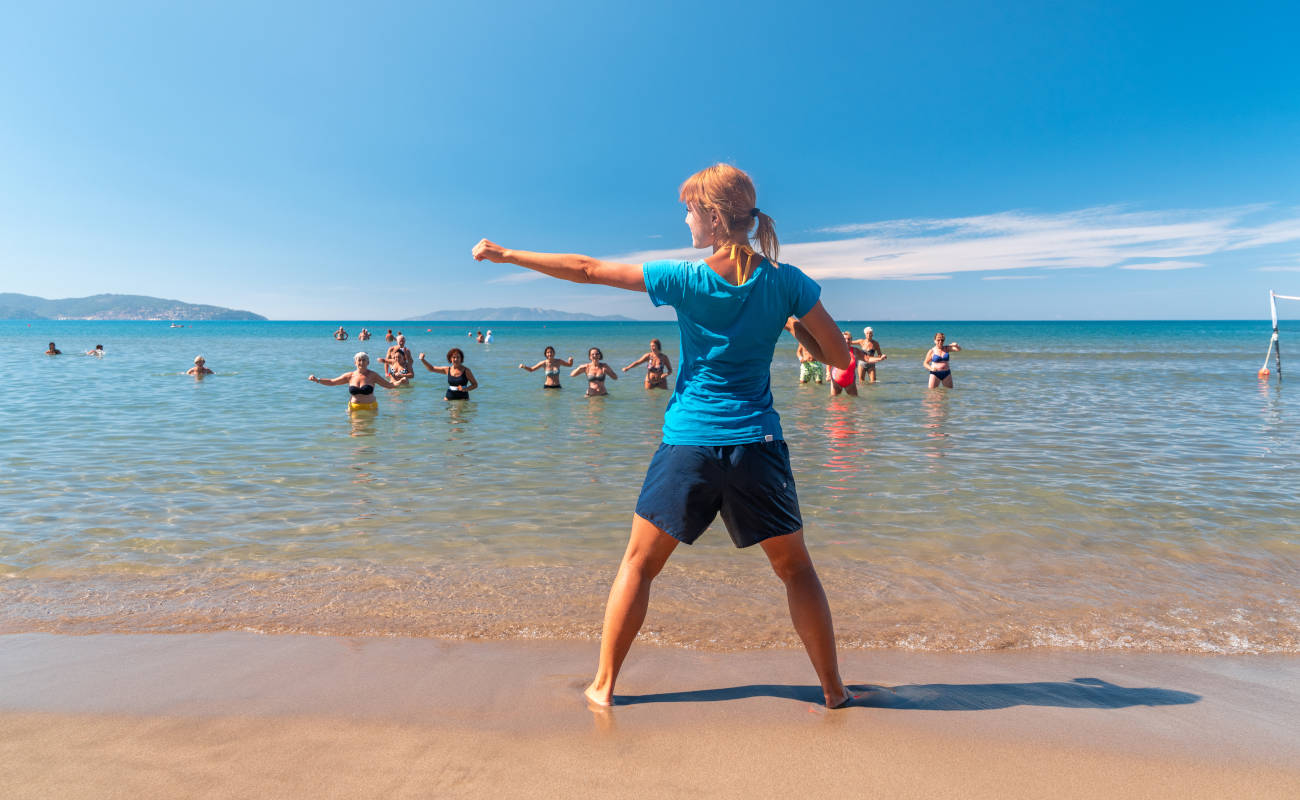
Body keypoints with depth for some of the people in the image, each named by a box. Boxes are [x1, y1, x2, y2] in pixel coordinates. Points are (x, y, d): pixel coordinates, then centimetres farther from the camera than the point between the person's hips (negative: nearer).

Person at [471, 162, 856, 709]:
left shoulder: (685, 279, -7)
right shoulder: (787, 283, -5)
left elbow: (587, 270, -1)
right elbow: (840, 357, -1)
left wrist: (507, 254, 9)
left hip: (688, 443, -1)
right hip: (756, 443, 1)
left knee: (639, 563, 14)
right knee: (794, 567, 16)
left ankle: (603, 685, 21)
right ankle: (832, 688, 25)